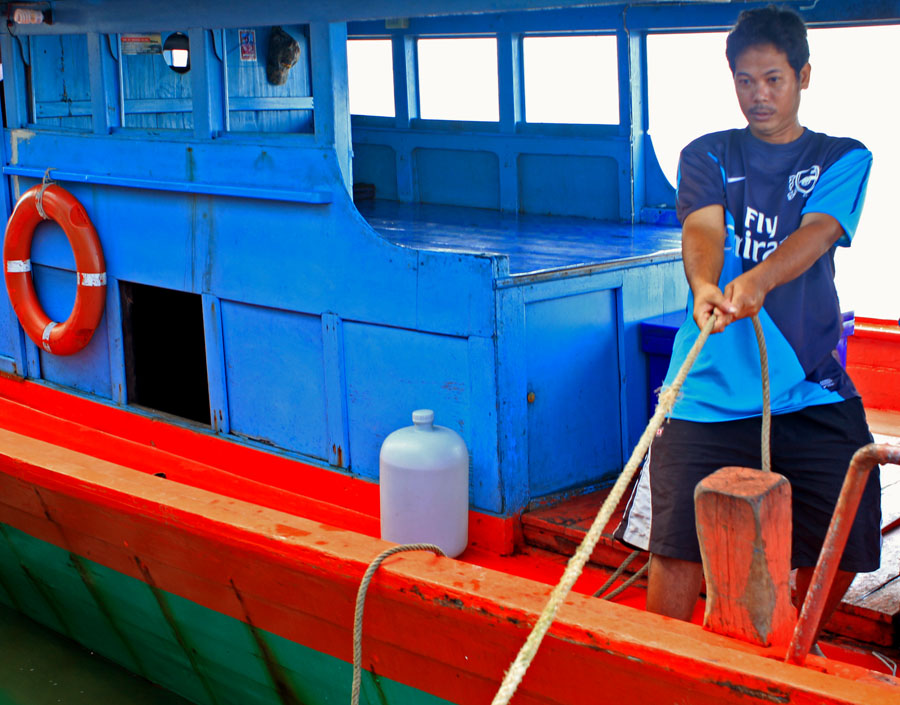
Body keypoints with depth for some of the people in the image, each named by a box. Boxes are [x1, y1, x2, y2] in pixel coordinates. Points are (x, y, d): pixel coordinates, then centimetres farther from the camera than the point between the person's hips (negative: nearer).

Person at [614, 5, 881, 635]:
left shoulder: (842, 159, 9)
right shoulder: (707, 156, 10)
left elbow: (818, 231, -12)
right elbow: (702, 228, -10)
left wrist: (757, 280, -34)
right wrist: (705, 287, -34)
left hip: (814, 389, 1)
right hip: (712, 387, -1)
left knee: (844, 541, 1)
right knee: (679, 541, -7)